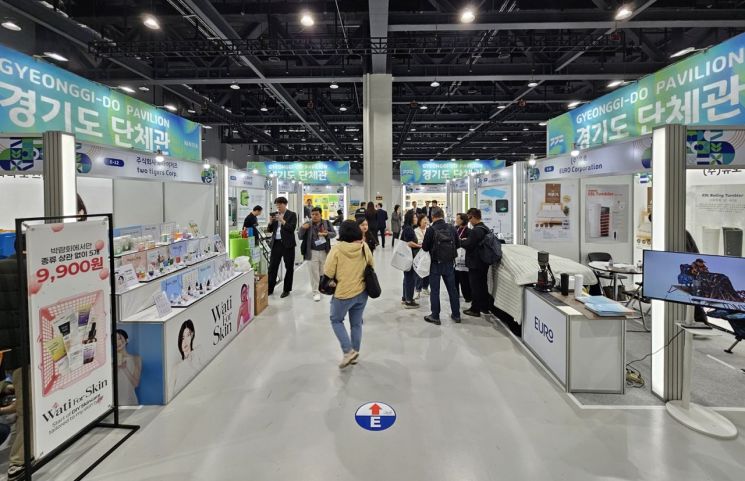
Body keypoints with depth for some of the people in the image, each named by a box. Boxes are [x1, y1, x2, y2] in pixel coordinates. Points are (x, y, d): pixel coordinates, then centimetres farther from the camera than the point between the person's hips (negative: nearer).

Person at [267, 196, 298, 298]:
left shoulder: (292, 214, -2)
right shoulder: (274, 214, 11)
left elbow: (292, 228, -13)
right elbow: (270, 230, 10)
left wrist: (282, 220, -18)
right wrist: (270, 222, -8)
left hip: (287, 244, -4)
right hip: (276, 243, 4)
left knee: (289, 267, 4)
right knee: (272, 266, 4)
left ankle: (287, 290, 15)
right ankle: (270, 289, 13)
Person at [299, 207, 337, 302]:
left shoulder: (327, 223, 1)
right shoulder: (307, 224, -2)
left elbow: (334, 233, 0)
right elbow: (300, 237, -1)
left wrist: (327, 234, -20)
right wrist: (302, 228, -20)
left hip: (324, 252, 1)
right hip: (312, 252, -1)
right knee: (314, 273, 2)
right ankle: (316, 292, 12)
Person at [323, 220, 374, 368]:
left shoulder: (337, 249, -16)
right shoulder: (364, 247, -4)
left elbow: (328, 273, -13)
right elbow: (371, 266, 10)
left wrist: (333, 282, 7)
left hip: (344, 292, -4)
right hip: (362, 292, 4)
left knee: (336, 320, 16)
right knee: (356, 323, 17)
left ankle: (348, 351, 6)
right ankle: (355, 353, 28)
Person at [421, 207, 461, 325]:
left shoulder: (431, 230, -16)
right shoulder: (451, 228, -5)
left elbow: (425, 247, -12)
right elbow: (458, 244, 4)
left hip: (436, 263, -4)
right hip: (449, 263, 4)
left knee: (435, 290, 6)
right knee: (452, 289, 14)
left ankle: (435, 316, 10)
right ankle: (456, 315, 22)